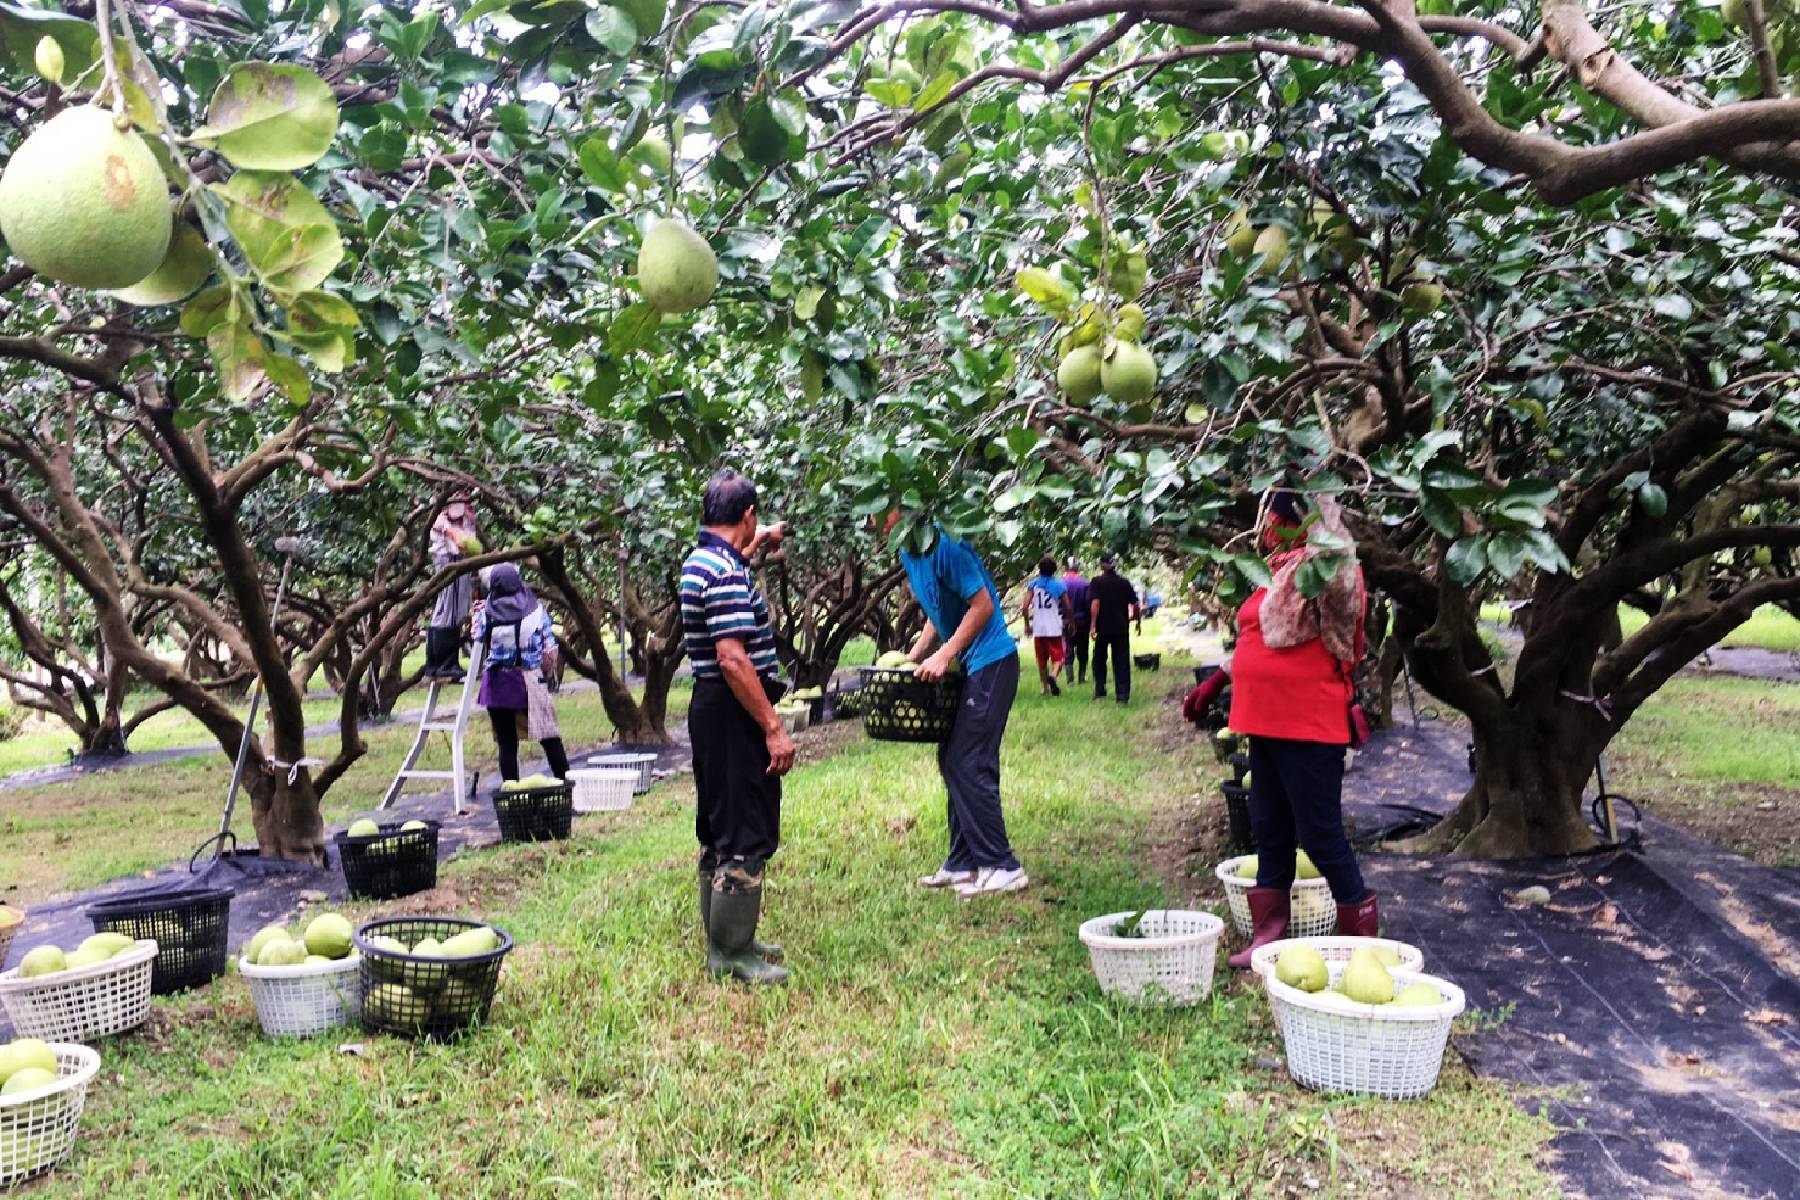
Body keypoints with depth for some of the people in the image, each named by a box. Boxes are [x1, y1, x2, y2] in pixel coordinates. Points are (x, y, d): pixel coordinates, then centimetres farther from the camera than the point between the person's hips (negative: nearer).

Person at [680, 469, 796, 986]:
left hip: (710, 709, 11)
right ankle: (733, 955, 4)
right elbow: (732, 658, -26)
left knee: (720, 831, 17)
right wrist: (774, 728, -25)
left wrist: (755, 546, 47)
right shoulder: (727, 572, -20)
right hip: (736, 713, -11)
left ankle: (725, 940, 28)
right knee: (747, 836, -3)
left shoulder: (701, 561, 11)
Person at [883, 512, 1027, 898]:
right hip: (970, 665, 10)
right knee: (951, 761, 11)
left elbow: (983, 605, -20)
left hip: (991, 662, -10)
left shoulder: (943, 544, -19)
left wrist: (944, 655, -20)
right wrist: (912, 658, 9)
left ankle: (1003, 867, -3)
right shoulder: (908, 552, 11)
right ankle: (963, 863, 19)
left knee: (969, 765, -10)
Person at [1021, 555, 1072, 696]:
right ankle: (1053, 675, -28)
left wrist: (1027, 624, 4)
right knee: (1057, 658, 1)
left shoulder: (1033, 584, 1)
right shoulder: (1059, 584, -1)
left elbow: (1025, 607, -7)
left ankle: (1044, 687, 20)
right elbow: (1067, 607, 1)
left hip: (1038, 628, 2)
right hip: (1054, 628, -2)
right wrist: (1070, 622, 19)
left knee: (1042, 661, 15)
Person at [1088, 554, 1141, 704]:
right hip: (1122, 628, 2)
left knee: (1100, 659, 16)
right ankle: (1123, 696, -2)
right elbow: (1134, 604, 5)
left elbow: (1095, 603, -17)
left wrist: (1093, 625, -17)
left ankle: (1100, 691, 18)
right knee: (1122, 662, 3)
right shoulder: (1125, 582, 5)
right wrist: (1139, 622, 17)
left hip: (1103, 628, -2)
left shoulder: (1097, 582, -6)